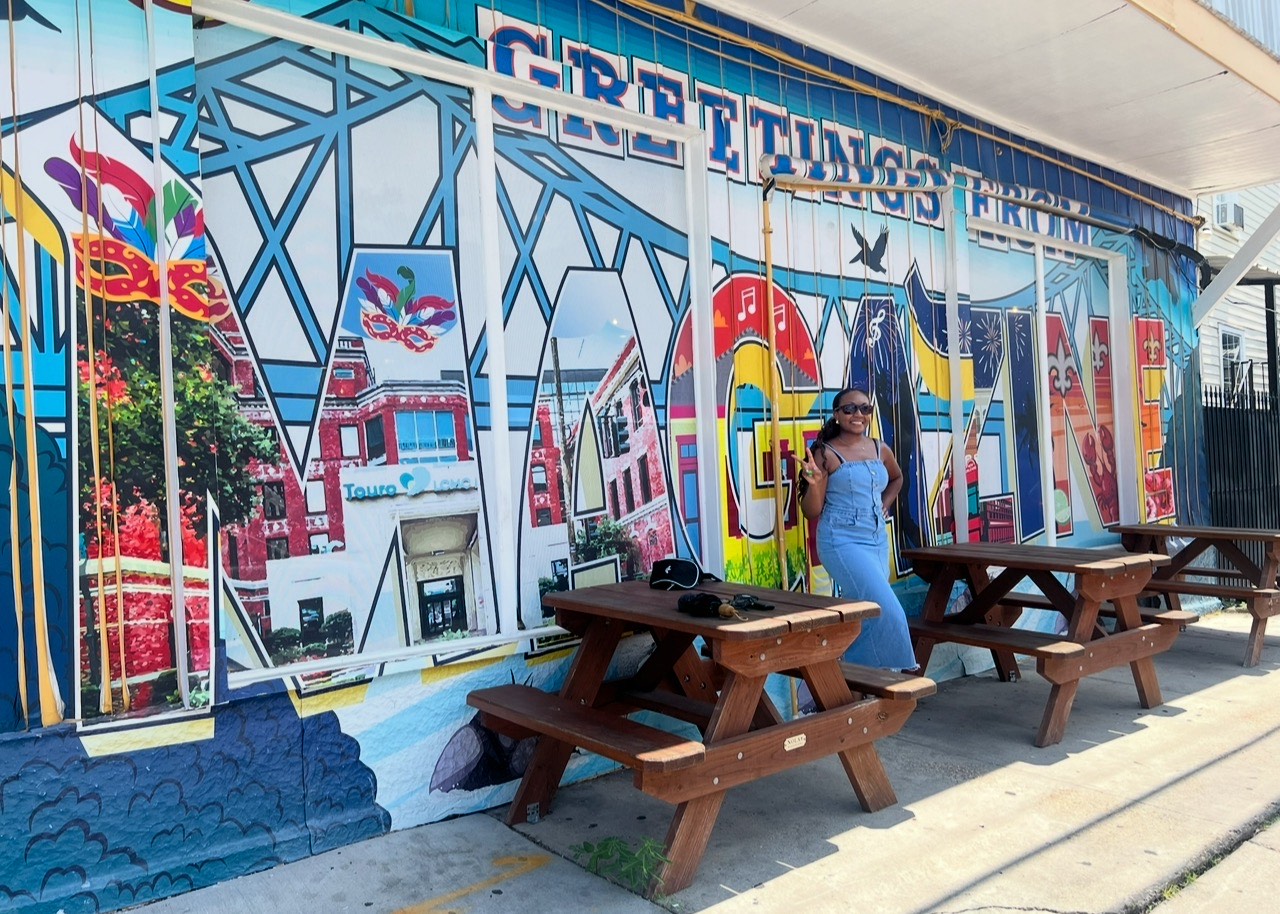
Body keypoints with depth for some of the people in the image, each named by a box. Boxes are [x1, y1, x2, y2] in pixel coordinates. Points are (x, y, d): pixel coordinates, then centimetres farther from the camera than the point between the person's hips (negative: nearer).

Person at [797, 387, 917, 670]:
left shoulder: (881, 450, 8)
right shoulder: (826, 453, -9)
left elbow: (896, 478, 32)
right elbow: (811, 512, -8)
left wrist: (885, 504, 15)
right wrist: (814, 483, -27)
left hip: (878, 540, 6)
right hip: (843, 542, -6)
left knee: (866, 615, 8)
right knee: (888, 612, -14)